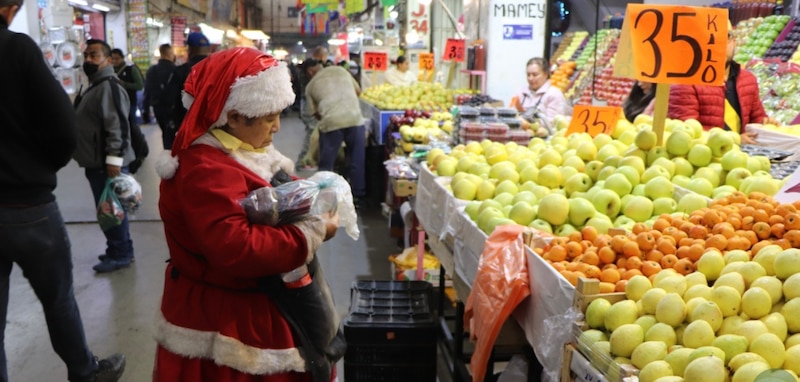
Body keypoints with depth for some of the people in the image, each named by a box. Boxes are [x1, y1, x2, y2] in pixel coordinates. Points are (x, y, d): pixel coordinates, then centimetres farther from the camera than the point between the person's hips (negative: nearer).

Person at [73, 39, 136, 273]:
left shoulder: (109, 86, -16)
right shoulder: (95, 86, 19)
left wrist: (114, 158, -29)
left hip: (106, 163, -11)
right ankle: (118, 250, 27)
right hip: (96, 161, 11)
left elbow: (117, 125, -25)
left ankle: (120, 253, 7)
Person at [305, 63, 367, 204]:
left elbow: (316, 113, 16)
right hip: (355, 118, 1)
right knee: (358, 160, 13)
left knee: (326, 164, 14)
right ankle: (359, 195, 21)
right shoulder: (340, 70, 17)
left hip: (330, 122, -1)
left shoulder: (310, 86, 13)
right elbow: (358, 91, 25)